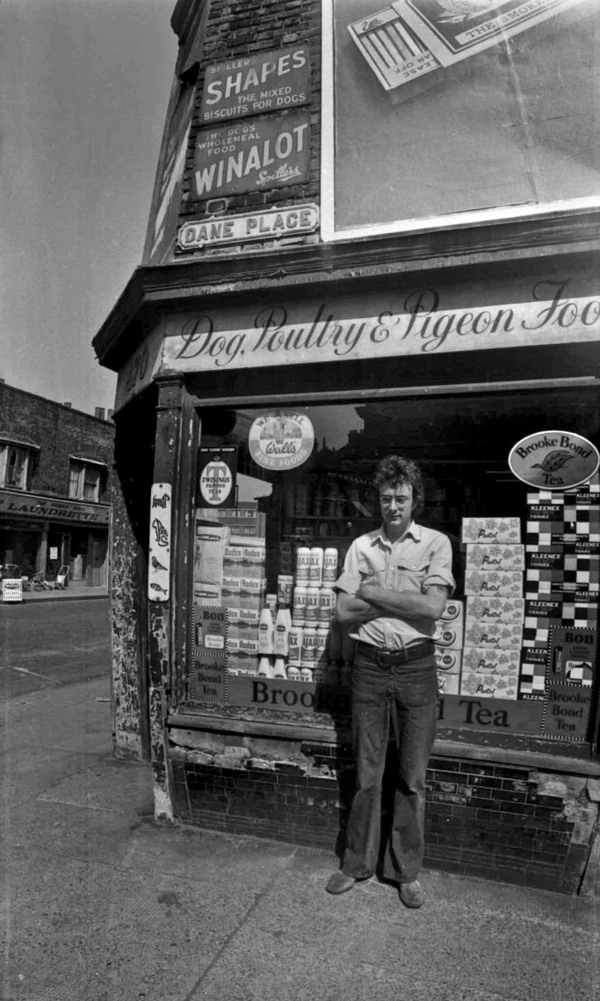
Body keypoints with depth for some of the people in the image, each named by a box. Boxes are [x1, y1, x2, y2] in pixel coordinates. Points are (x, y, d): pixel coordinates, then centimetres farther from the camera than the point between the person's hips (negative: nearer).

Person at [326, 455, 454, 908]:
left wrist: (373, 592, -10)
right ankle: (358, 862, 31)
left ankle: (406, 870, 29)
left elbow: (433, 606, -15)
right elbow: (344, 612, -3)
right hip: (370, 667, 2)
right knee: (367, 775, 13)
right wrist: (402, 600, -11)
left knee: (412, 779, 10)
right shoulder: (362, 546, 4)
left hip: (416, 668, -1)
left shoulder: (436, 543, -2)